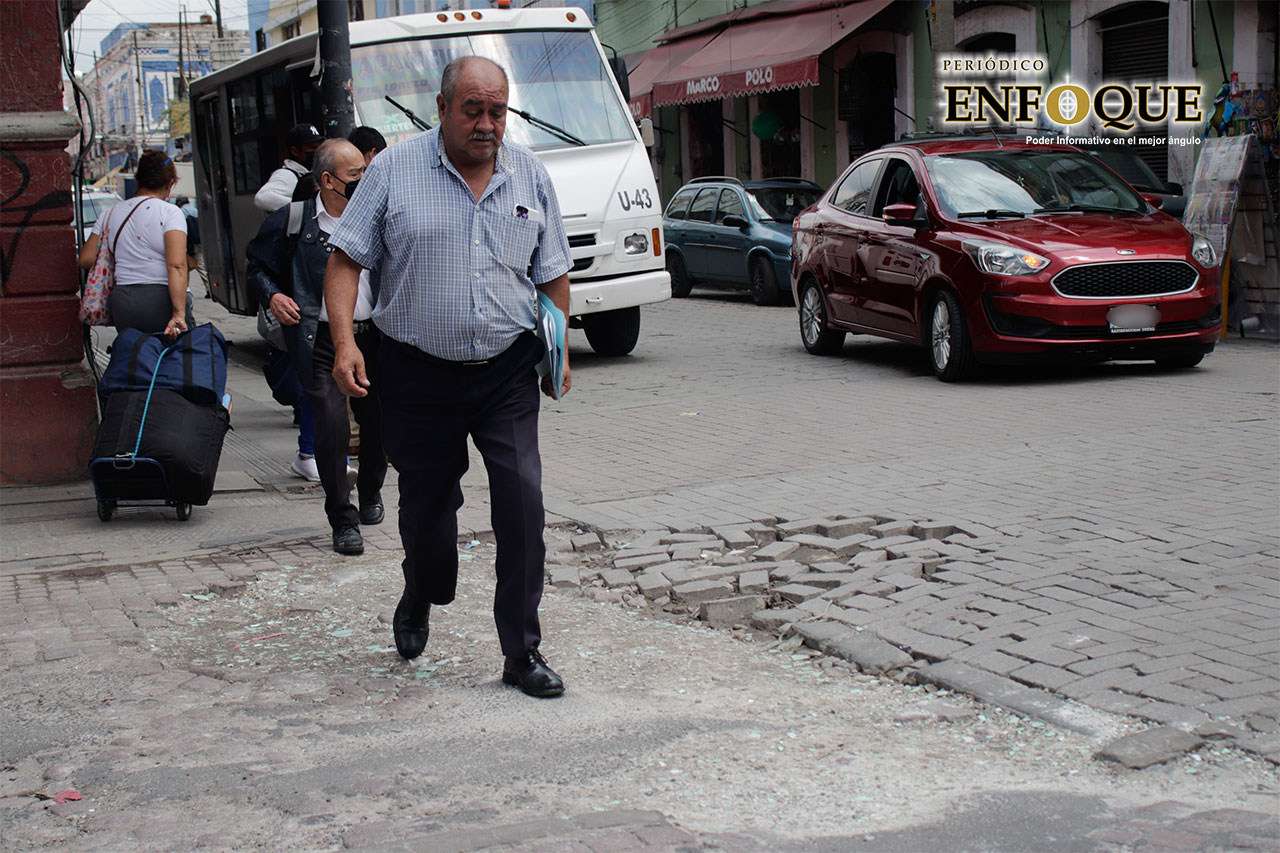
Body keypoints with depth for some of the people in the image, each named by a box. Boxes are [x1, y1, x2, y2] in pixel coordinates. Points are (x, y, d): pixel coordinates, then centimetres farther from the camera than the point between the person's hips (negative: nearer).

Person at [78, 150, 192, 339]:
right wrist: (179, 314, -19)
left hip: (121, 302, 5)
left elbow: (85, 260, 12)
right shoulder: (170, 212, -2)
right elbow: (176, 266, -14)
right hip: (160, 300, -5)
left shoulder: (110, 215, 14)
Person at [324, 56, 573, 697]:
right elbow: (345, 260, -4)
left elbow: (553, 273, 14)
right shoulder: (394, 169, -4)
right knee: (426, 502, 11)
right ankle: (419, 601, 43)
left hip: (507, 372, 1)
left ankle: (522, 654, 0)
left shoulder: (529, 174, 5)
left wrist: (557, 350, 7)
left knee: (522, 502, -9)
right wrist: (345, 343, -15)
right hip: (419, 373, -1)